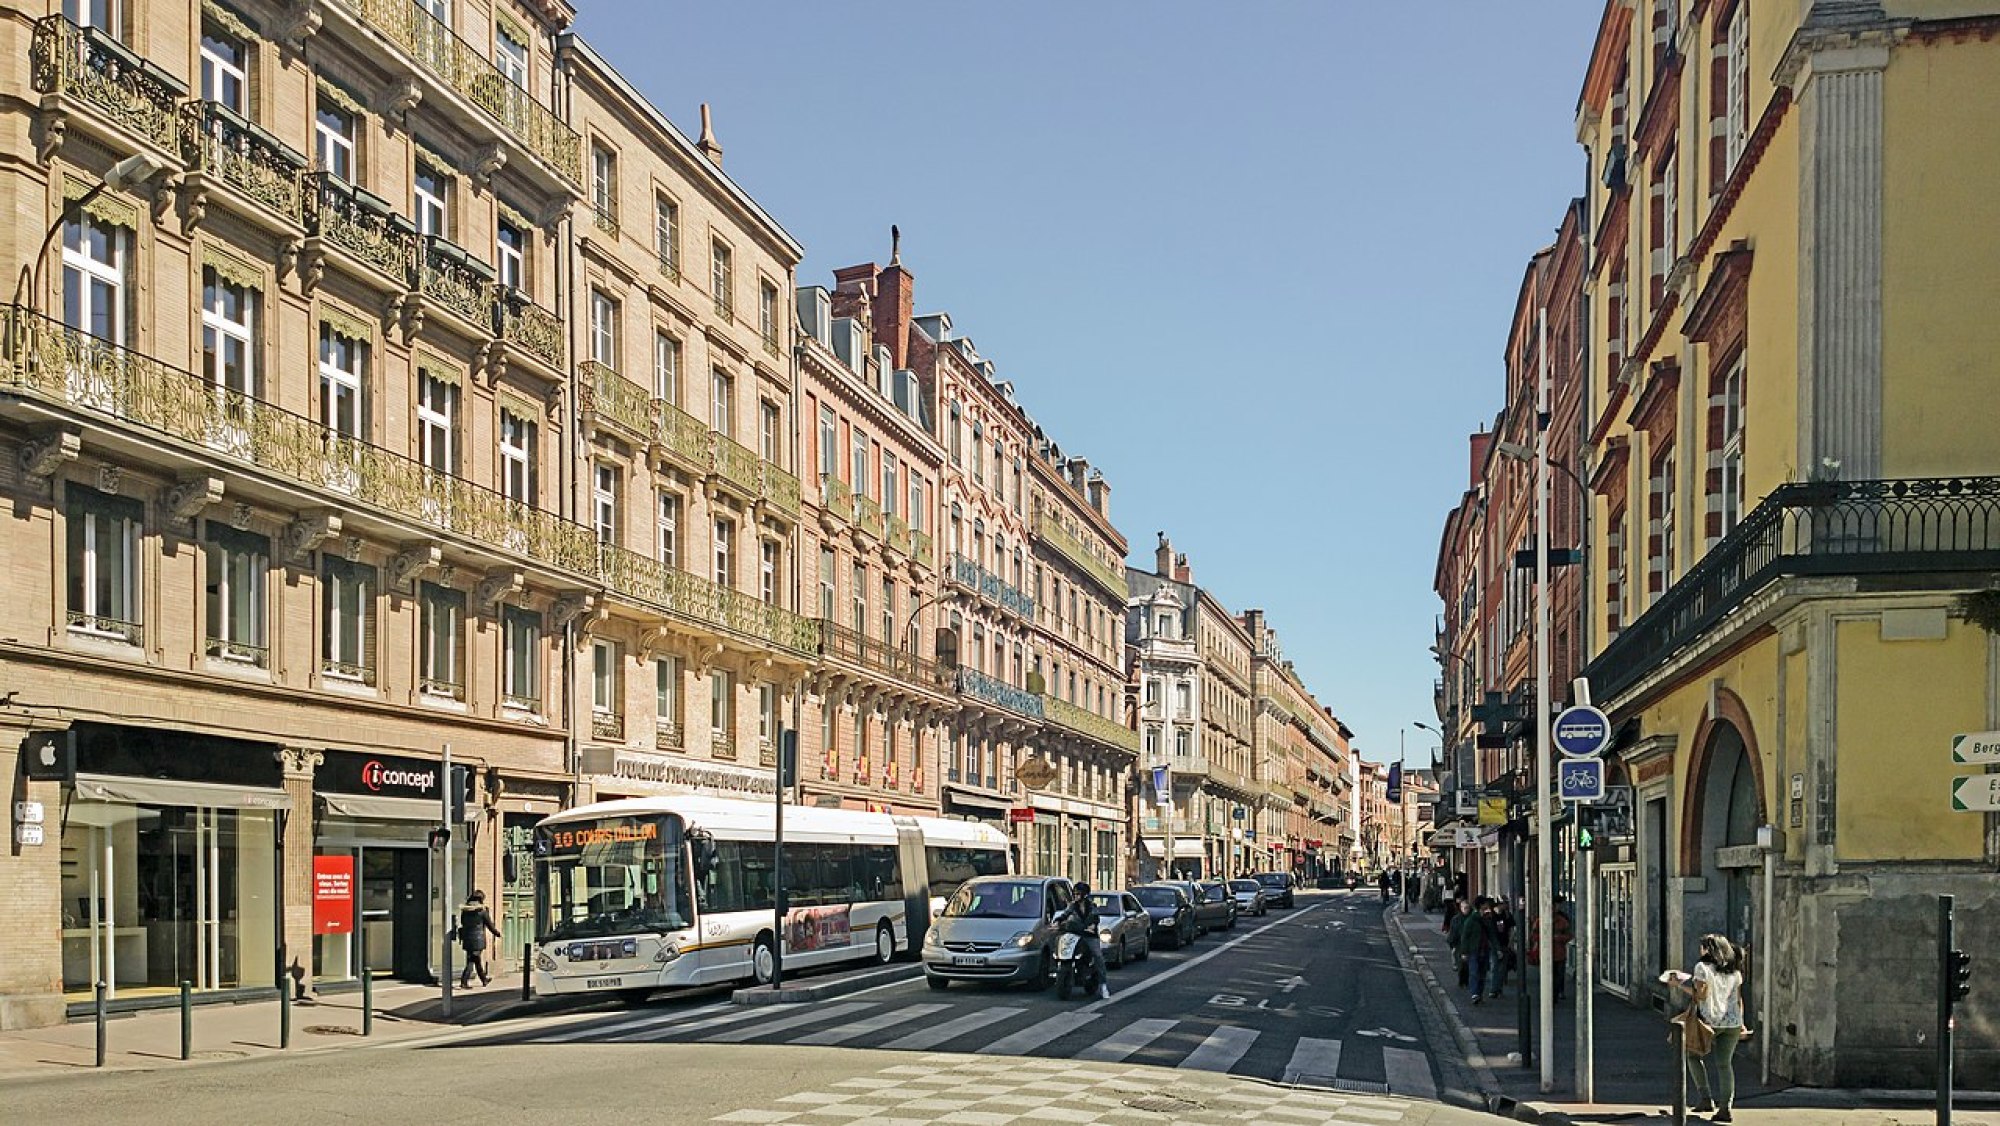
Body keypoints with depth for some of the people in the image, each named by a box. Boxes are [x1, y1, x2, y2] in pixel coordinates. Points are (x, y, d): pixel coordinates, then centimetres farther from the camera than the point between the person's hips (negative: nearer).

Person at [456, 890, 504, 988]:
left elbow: (461, 925, 13)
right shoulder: (482, 911, -8)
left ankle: (484, 980, 27)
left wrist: (460, 938, 25)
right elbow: (490, 926, -1)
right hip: (478, 940, -6)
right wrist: (497, 933, 14)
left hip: (467, 940, 6)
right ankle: (464, 982, -8)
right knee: (471, 962, -3)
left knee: (477, 960, 16)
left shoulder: (464, 910, 7)